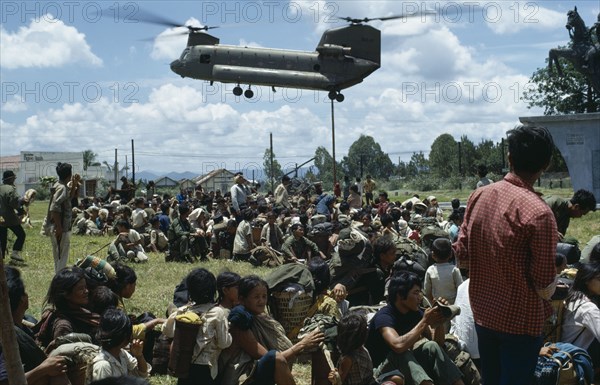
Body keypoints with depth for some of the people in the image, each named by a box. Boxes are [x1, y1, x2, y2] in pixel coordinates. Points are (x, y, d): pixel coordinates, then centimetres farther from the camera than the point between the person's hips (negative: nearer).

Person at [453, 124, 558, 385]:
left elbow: (461, 258, 3)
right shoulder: (538, 212, -22)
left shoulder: (478, 195, -4)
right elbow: (545, 289, -17)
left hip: (482, 314, 6)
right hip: (520, 321, -6)